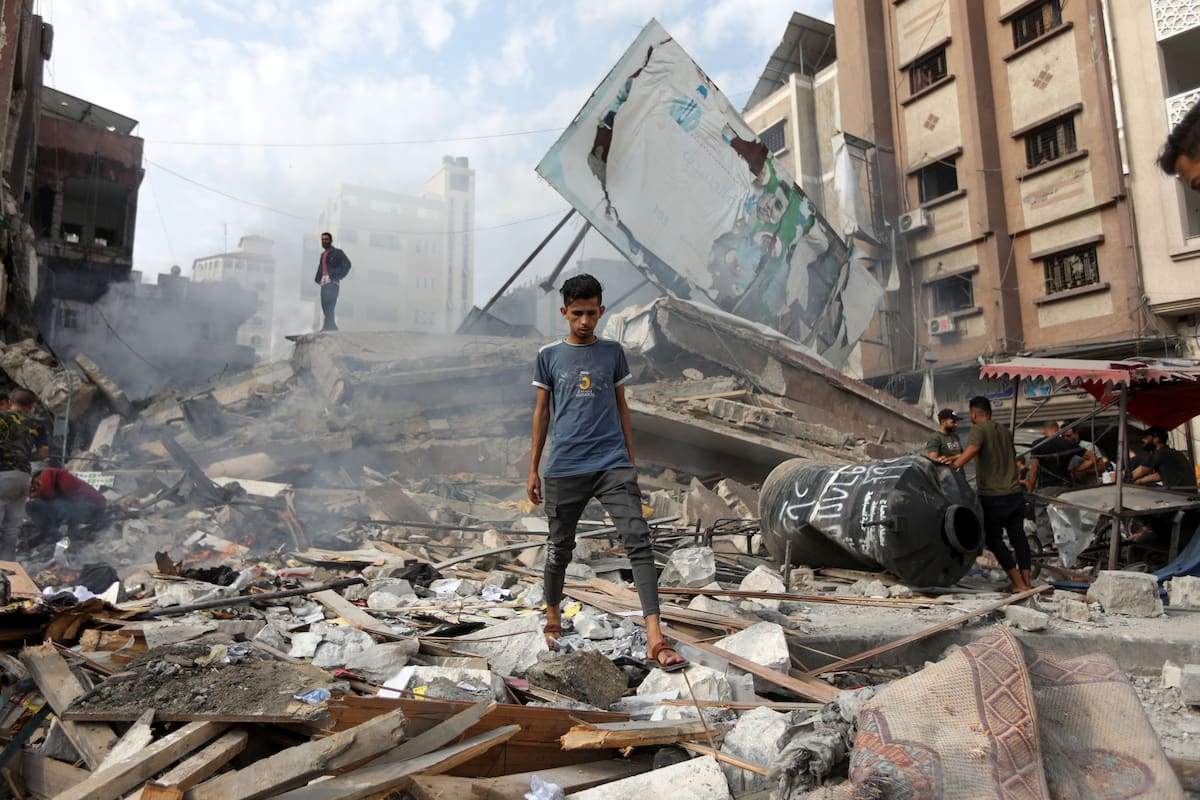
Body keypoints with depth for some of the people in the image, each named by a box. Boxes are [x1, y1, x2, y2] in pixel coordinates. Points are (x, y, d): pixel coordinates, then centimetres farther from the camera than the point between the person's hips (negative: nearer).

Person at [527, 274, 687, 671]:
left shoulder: (612, 352, 8)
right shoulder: (549, 355, 5)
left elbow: (621, 407, 13)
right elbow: (542, 412, 9)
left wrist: (632, 461, 12)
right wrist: (533, 469, 8)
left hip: (613, 464, 1)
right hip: (564, 469, 0)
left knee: (638, 540, -12)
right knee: (560, 548, 11)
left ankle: (654, 639, -12)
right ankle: (553, 616, 38)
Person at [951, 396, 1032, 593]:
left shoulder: (978, 430, -7)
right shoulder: (1005, 431, 16)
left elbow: (972, 449, -27)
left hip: (992, 496, -6)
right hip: (1015, 493, 7)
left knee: (994, 540, 3)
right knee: (1018, 537, 12)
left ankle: (1018, 583, 1)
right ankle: (1027, 583, 15)